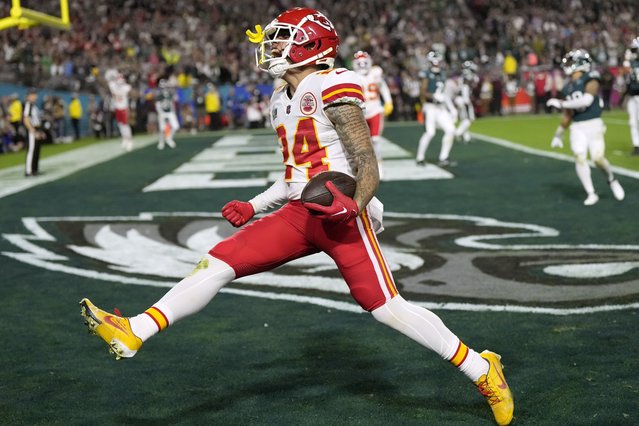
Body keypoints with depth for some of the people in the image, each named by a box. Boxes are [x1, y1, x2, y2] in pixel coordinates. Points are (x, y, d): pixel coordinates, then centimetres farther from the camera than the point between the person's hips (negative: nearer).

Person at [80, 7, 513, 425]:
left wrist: (355, 204, -31)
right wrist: (253, 207, 24)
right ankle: (134, 333, -3)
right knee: (219, 262, -3)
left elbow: (369, 168, -13)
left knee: (387, 307, -8)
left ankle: (482, 369, 8)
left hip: (341, 214, -8)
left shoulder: (332, 89, -9)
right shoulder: (283, 100, 18)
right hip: (299, 214, 8)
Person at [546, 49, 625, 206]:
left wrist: (561, 104, -17)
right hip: (577, 128, 5)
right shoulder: (568, 88, 12)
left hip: (593, 124, -5)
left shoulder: (591, 80, -6)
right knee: (579, 157, -11)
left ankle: (611, 180, 21)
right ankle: (591, 193, -2)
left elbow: (586, 100, -21)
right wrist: (558, 135, 20)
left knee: (598, 158, -11)